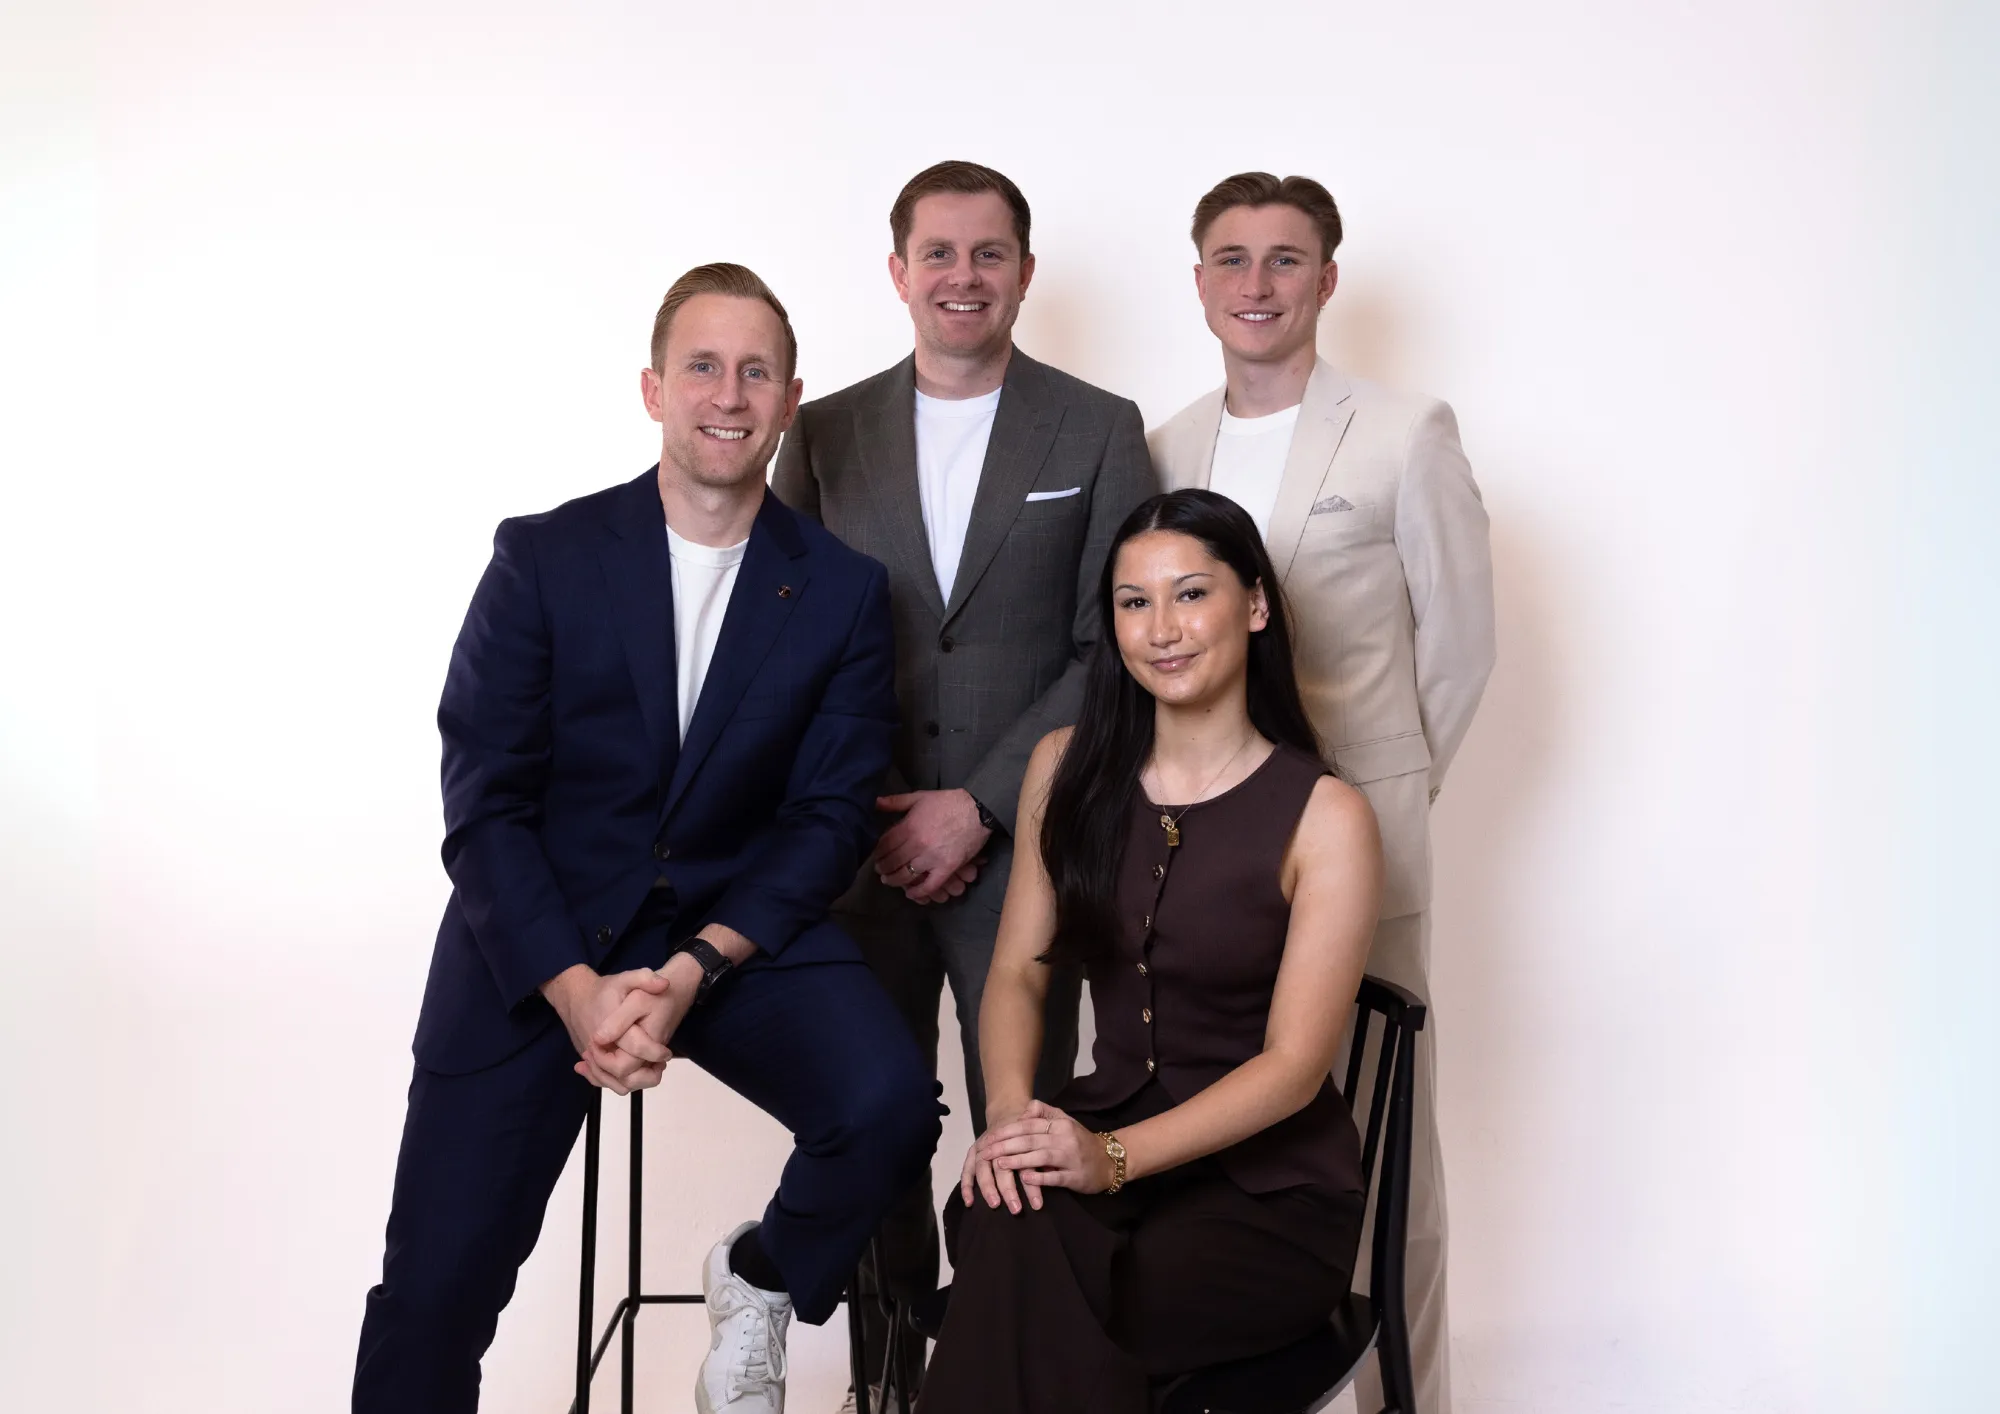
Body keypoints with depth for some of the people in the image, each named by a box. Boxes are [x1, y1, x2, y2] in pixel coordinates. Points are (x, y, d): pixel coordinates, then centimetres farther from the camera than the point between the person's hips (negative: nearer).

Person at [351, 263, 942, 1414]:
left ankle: (761, 1281, 6)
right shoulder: (543, 559, -1)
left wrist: (693, 971, -17)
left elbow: (832, 816, -3)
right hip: (540, 946, -1)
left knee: (891, 1104, -25)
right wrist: (575, 990, -18)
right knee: (436, 1286, -9)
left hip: (741, 928, 1)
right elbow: (484, 802, -5)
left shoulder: (844, 591, 2)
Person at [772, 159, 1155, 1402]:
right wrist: (862, 815, -5)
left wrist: (979, 807, -10)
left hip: (1019, 847, -2)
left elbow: (1110, 648, -2)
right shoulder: (824, 435, 9)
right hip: (862, 846, 2)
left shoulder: (1100, 433, 3)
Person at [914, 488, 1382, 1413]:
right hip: (1102, 1139, 4)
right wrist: (1011, 1110, -15)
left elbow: (1293, 1065, -12)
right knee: (1009, 1225, -33)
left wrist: (1115, 1156, -26)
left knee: (1022, 1307, -31)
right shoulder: (1068, 770, 7)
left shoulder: (1324, 817, -8)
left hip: (1269, 1186, -4)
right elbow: (1017, 971, 7)